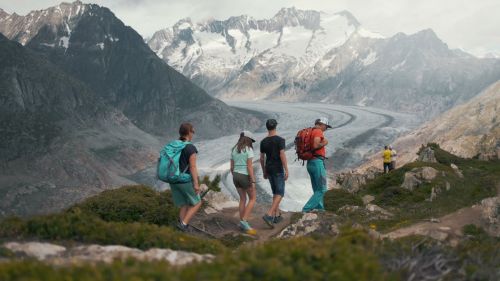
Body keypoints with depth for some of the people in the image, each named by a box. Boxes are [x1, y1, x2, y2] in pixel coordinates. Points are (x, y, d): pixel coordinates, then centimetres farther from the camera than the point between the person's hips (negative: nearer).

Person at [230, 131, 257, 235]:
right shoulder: (249, 149, -13)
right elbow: (250, 167, -18)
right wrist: (253, 182, -15)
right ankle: (244, 221, -3)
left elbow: (232, 167, 8)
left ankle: (243, 224, 16)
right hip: (246, 177, -6)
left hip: (236, 176, 6)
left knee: (243, 199, 16)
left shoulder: (234, 150, 6)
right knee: (252, 198, 7)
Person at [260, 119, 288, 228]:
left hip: (268, 169, 6)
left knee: (276, 192, 19)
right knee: (280, 194, -4)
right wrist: (287, 170, -18)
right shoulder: (280, 139, -13)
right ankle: (268, 215, -19)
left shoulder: (263, 141, 5)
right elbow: (282, 155, -21)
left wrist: (264, 172, 20)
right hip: (278, 169, -6)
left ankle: (277, 215, 20)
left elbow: (262, 158, 10)